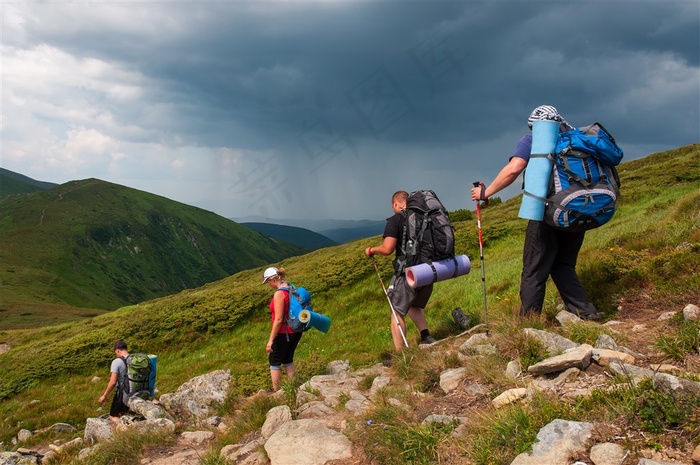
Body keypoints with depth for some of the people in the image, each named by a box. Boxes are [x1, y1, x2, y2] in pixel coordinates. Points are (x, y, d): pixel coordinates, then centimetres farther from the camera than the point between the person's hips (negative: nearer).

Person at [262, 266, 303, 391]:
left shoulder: (279, 293, -21)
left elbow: (278, 319, -23)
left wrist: (271, 340, -18)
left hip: (284, 333, -8)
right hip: (296, 331, 8)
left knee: (274, 362, 7)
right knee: (288, 360, 21)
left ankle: (276, 391, 13)